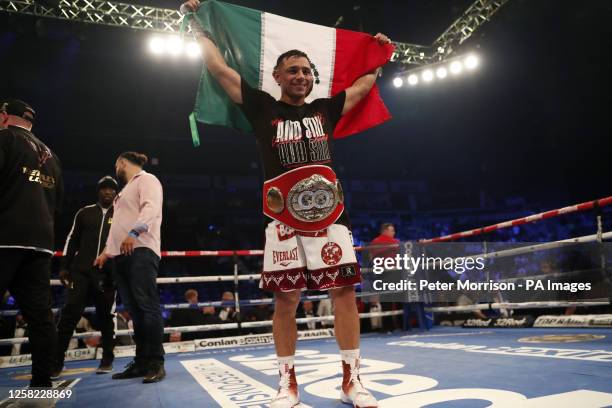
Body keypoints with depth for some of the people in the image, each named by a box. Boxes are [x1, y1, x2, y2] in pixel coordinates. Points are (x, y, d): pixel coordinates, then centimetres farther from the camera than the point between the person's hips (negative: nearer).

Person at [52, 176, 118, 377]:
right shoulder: (85, 213, 13)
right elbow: (72, 240, 14)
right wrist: (64, 267, 7)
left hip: (107, 273, -1)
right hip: (81, 270, 1)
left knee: (105, 315, 4)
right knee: (70, 312, -7)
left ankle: (107, 359, 14)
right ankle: (56, 361, 0)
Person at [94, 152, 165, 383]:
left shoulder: (146, 179, 4)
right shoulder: (127, 189, 32)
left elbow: (151, 208, -16)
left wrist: (134, 232, -30)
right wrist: (107, 251, 29)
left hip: (140, 251, -9)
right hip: (121, 254, 9)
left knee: (147, 306, -14)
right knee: (135, 310, 6)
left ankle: (156, 363, -13)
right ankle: (142, 361, 9)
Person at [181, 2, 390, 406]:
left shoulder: (325, 109, 18)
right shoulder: (263, 107, 11)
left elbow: (365, 84, 32)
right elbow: (218, 68, 13)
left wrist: (380, 56, 39)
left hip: (330, 213, 3)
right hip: (284, 218, -2)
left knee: (345, 291, 0)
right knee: (286, 299, 1)